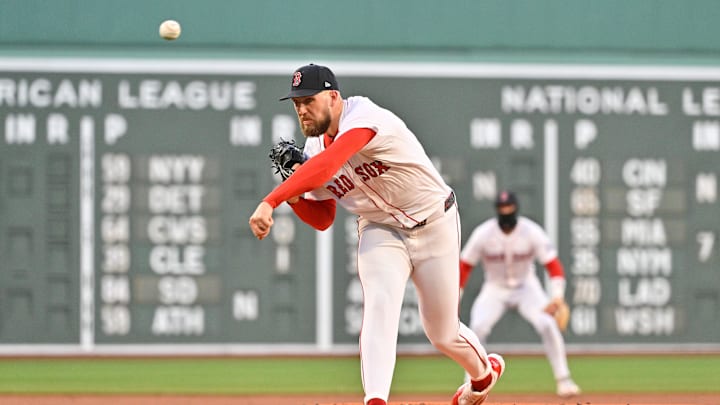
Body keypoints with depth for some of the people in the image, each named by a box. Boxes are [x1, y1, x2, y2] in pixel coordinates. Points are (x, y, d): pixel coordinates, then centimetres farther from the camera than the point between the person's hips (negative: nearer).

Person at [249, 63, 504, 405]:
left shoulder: (364, 118, -29)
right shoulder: (313, 148, -4)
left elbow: (325, 167, -47)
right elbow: (322, 220, 5)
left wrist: (270, 202, -55)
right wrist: (295, 196, -16)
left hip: (434, 225, -5)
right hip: (380, 231, 5)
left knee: (442, 333, 7)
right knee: (379, 306, -24)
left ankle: (484, 370, 40)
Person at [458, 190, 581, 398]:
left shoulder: (532, 232, -18)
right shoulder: (483, 234, -16)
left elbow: (553, 264, -19)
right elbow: (464, 265, -7)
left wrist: (557, 295, -34)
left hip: (526, 286, 0)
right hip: (495, 288, 0)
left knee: (547, 324, -22)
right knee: (478, 328, -24)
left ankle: (563, 380, -10)